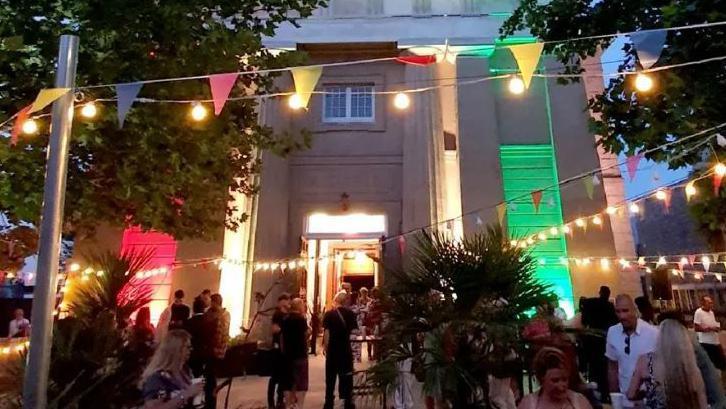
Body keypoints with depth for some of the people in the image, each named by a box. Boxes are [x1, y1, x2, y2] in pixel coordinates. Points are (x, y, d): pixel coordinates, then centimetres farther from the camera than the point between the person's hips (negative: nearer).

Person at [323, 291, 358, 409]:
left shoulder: (329, 314, -9)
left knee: (331, 376, 10)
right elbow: (354, 330, -5)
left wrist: (325, 346, 0)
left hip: (332, 349, -1)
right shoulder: (351, 314, -4)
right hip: (346, 349, 1)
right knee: (347, 376, 10)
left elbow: (326, 332, -10)